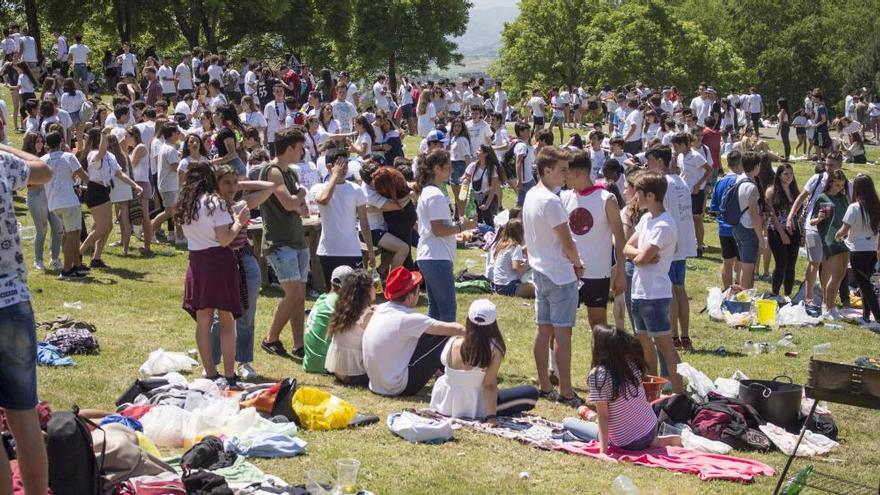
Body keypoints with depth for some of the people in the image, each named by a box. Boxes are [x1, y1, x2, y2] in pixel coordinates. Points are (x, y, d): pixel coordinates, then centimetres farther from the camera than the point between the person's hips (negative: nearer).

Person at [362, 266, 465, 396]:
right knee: (445, 338, -5)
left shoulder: (381, 309, 3)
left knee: (426, 335, 18)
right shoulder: (406, 318, -21)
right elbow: (455, 329, -19)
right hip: (399, 388, -9)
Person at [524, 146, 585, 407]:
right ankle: (566, 392, -2)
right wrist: (577, 263, 2)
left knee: (543, 329, 12)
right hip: (560, 275, -9)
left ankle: (545, 387, 18)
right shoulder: (551, 201, -20)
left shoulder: (530, 196, 9)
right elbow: (566, 242, -17)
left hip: (539, 270, 9)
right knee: (563, 332, -5)